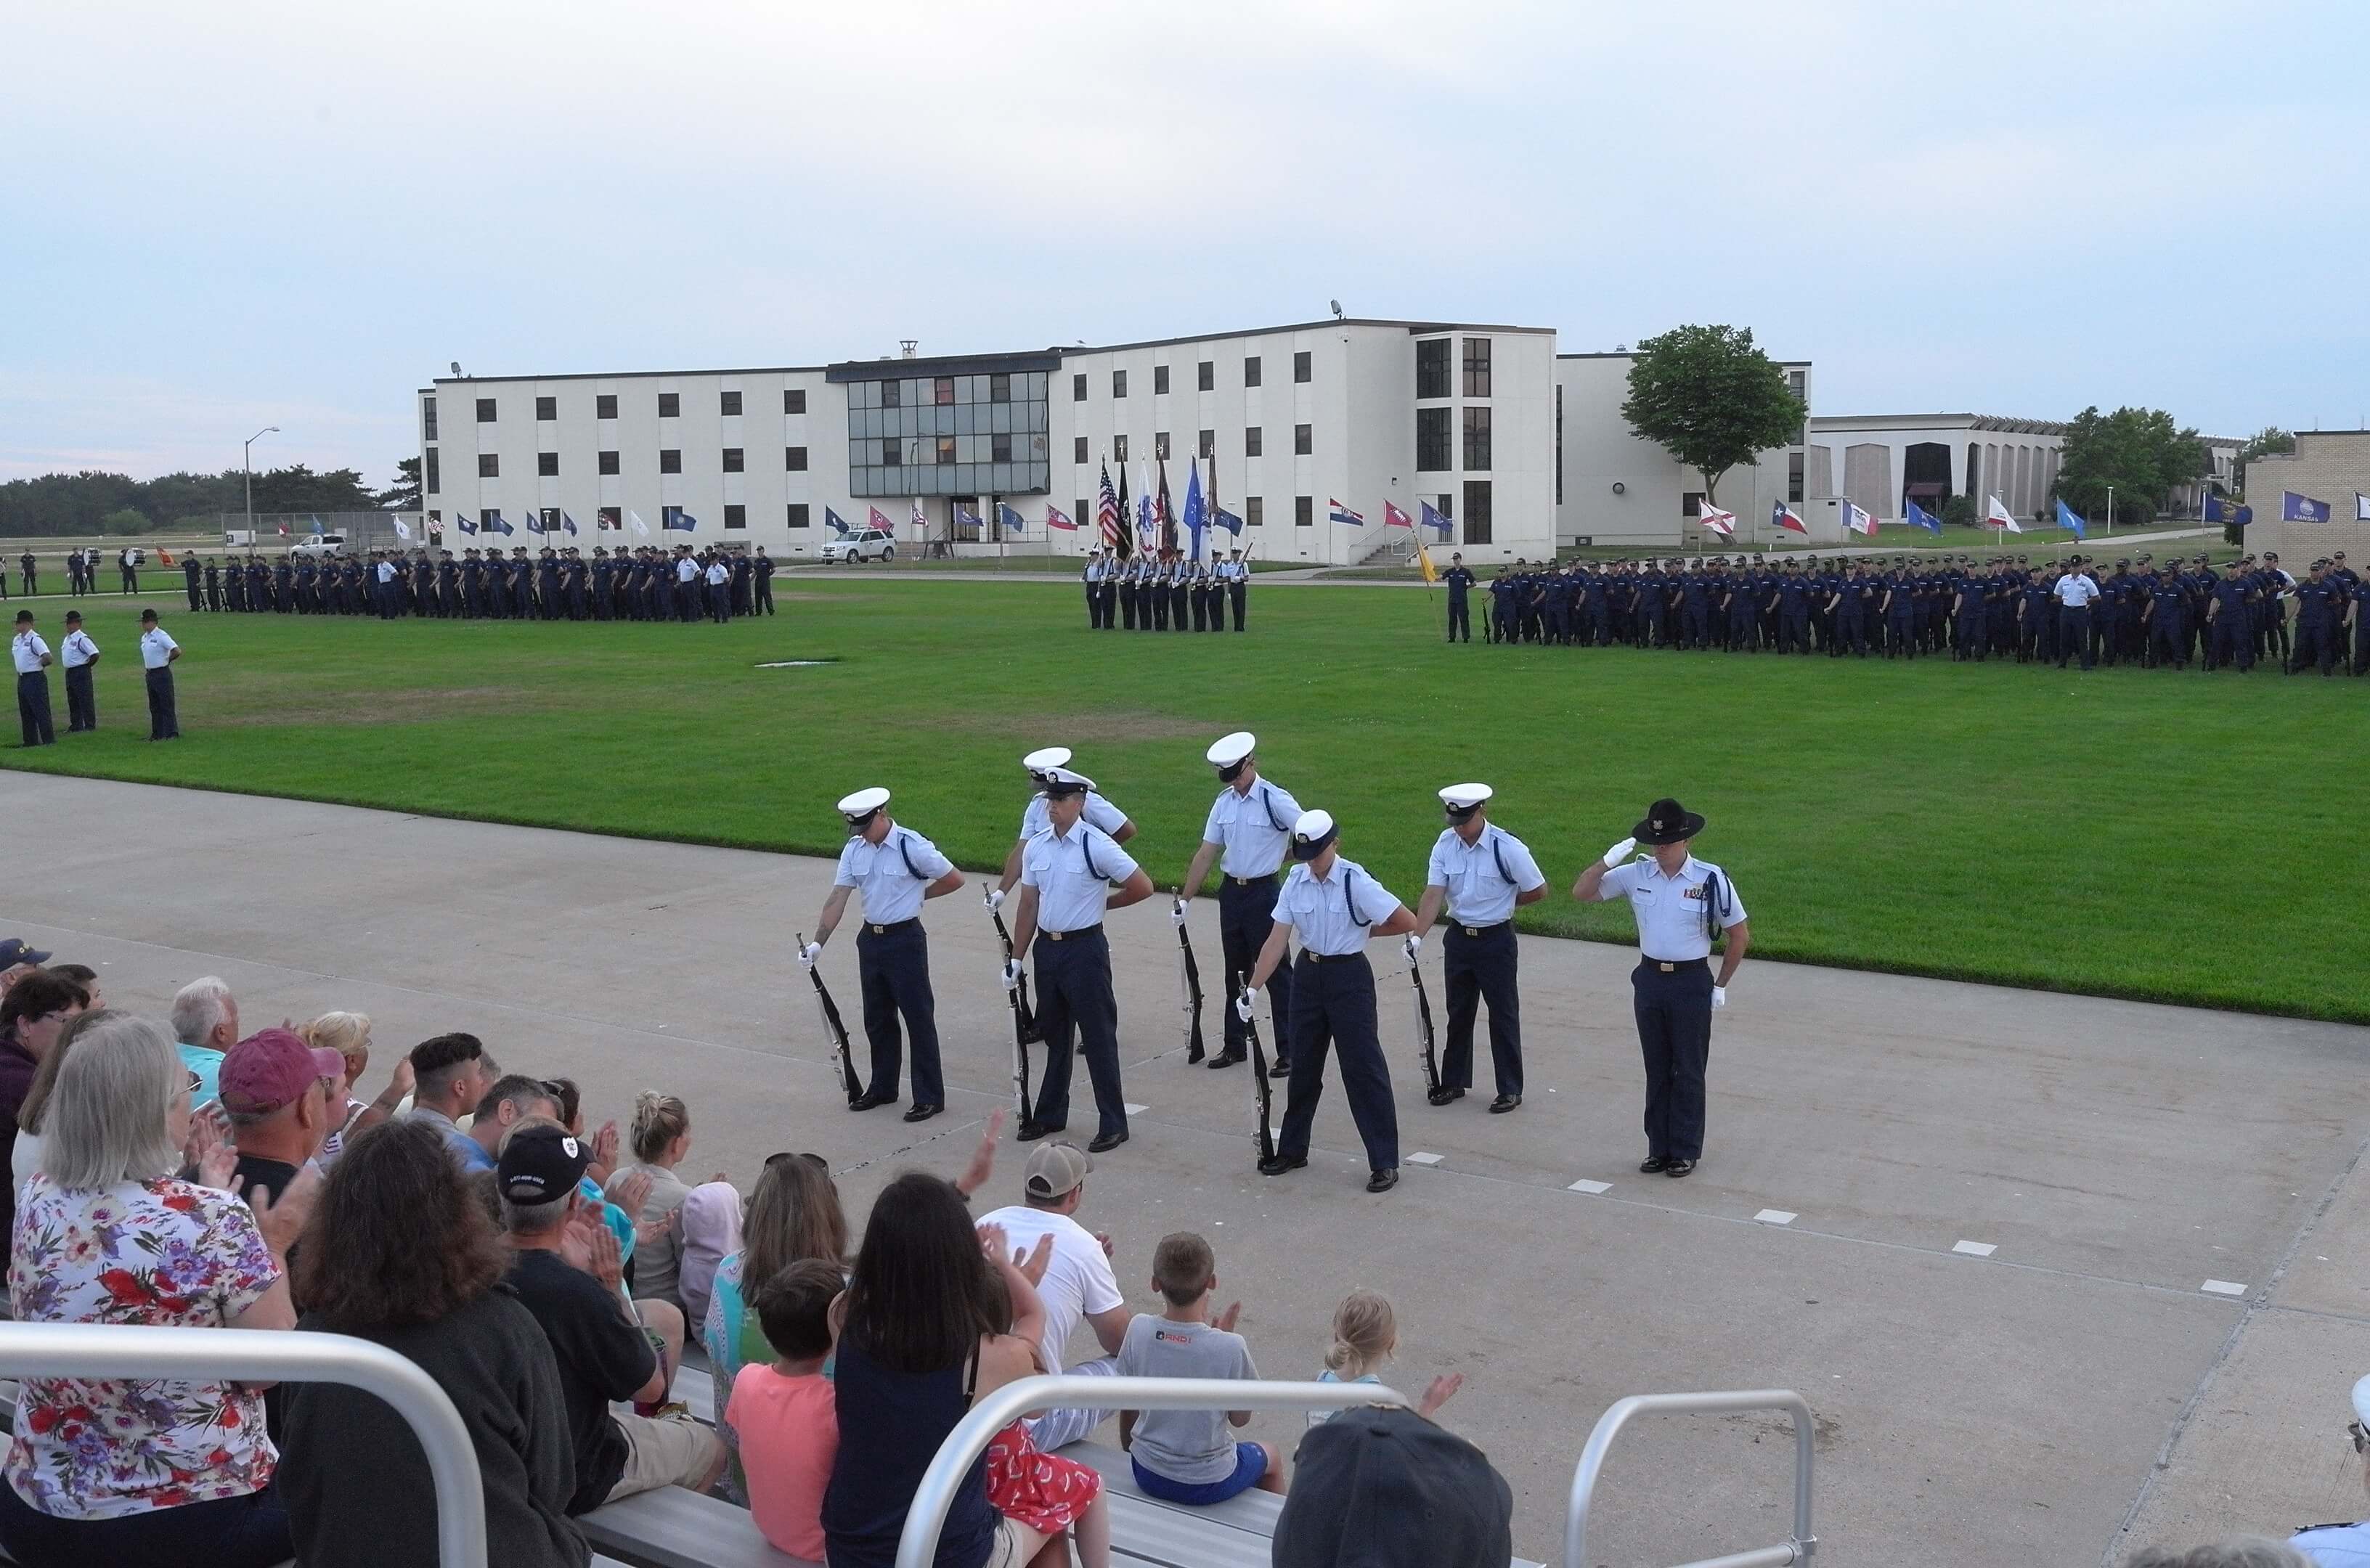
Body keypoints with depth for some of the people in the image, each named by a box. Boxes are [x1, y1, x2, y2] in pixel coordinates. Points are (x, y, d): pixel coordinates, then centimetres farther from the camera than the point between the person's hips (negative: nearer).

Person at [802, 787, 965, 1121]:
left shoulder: (913, 846, -16)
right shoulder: (854, 849, 1)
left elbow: (954, 879, -7)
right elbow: (837, 899, -2)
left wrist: (916, 895, 0)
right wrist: (817, 943, -11)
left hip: (905, 939, -6)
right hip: (870, 939, 6)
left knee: (918, 1017, 0)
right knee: (877, 1018, 16)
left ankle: (929, 1097, 8)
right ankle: (882, 1088, 31)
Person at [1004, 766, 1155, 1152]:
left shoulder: (1096, 845, -14)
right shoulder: (1035, 847, 4)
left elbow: (1143, 887, -11)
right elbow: (1029, 906, 10)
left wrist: (1102, 903, 1)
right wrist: (1015, 959, 9)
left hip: (1085, 949, -6)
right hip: (1047, 947, 6)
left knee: (1098, 1036, 0)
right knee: (1054, 1034, 18)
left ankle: (1113, 1124, 10)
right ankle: (1050, 1115, 31)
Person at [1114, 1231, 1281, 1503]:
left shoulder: (1139, 1330, -17)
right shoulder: (1230, 1348, -26)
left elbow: (1128, 1407, -3)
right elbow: (1240, 1418, -9)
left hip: (1147, 1477, 3)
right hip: (1207, 1485, -3)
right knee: (1272, 1456, 29)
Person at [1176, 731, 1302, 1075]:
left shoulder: (1276, 800, -13)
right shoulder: (1224, 802, 5)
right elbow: (1206, 853, 7)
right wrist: (1184, 899, 5)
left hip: (1263, 892, -6)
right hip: (1231, 892, 6)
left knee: (1276, 971, -1)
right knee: (1235, 972, 15)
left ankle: (1288, 1052, 6)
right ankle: (1234, 1044, 27)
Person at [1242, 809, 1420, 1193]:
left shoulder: (1357, 882, -17)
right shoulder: (1296, 881, -2)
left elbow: (1407, 922, -17)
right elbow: (1277, 940, -2)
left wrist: (1364, 931, -4)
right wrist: (1253, 988, -8)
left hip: (1349, 977, -5)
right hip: (1308, 974, 5)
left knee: (1363, 1067, -4)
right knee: (1303, 1065, 15)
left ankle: (1384, 1162, 3)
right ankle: (1292, 1150, 29)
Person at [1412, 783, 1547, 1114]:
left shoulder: (1508, 848, -19)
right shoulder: (1445, 844, -7)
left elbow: (1538, 891, -7)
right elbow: (1433, 894, -13)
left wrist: (1502, 902, 2)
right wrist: (1416, 936, -25)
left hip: (1496, 939, -4)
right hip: (1458, 937, 4)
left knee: (1503, 1014, 5)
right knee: (1458, 1012, 16)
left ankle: (1510, 1090, 17)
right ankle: (1453, 1081, 30)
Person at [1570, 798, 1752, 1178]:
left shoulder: (1711, 879, -10)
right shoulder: (1635, 875, -2)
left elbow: (1740, 935, -1)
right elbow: (1581, 893, 2)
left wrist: (1720, 986, -1)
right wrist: (1608, 860, -14)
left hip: (1691, 983, -3)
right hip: (1649, 980, 3)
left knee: (1688, 1071, 5)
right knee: (1656, 1070, 11)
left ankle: (1685, 1151, 16)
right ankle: (1659, 1148, 21)